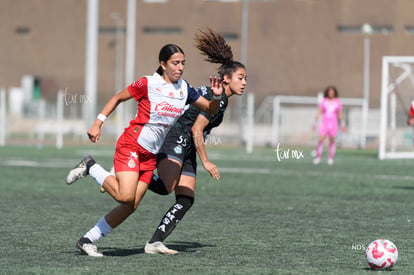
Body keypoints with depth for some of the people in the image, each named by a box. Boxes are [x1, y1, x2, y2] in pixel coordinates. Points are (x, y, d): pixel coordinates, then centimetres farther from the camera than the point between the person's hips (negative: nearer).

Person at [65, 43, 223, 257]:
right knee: (125, 196, -24)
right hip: (131, 145, -6)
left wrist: (217, 96, -8)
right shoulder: (147, 84, -10)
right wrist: (98, 123, -5)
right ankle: (90, 168, 0)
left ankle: (87, 241, 9)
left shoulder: (184, 89, 7)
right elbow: (117, 98, 1)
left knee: (130, 206, -1)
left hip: (150, 155, 6)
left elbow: (211, 110, 14)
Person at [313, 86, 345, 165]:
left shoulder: (338, 102, 4)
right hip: (324, 122, 0)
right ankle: (318, 157, -4)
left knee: (332, 140, 0)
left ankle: (331, 158, 8)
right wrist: (315, 123, 2)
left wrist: (343, 125, 5)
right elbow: (319, 113, 6)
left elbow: (340, 114, 8)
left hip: (333, 123, 0)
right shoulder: (323, 101, 3)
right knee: (321, 139, -11)